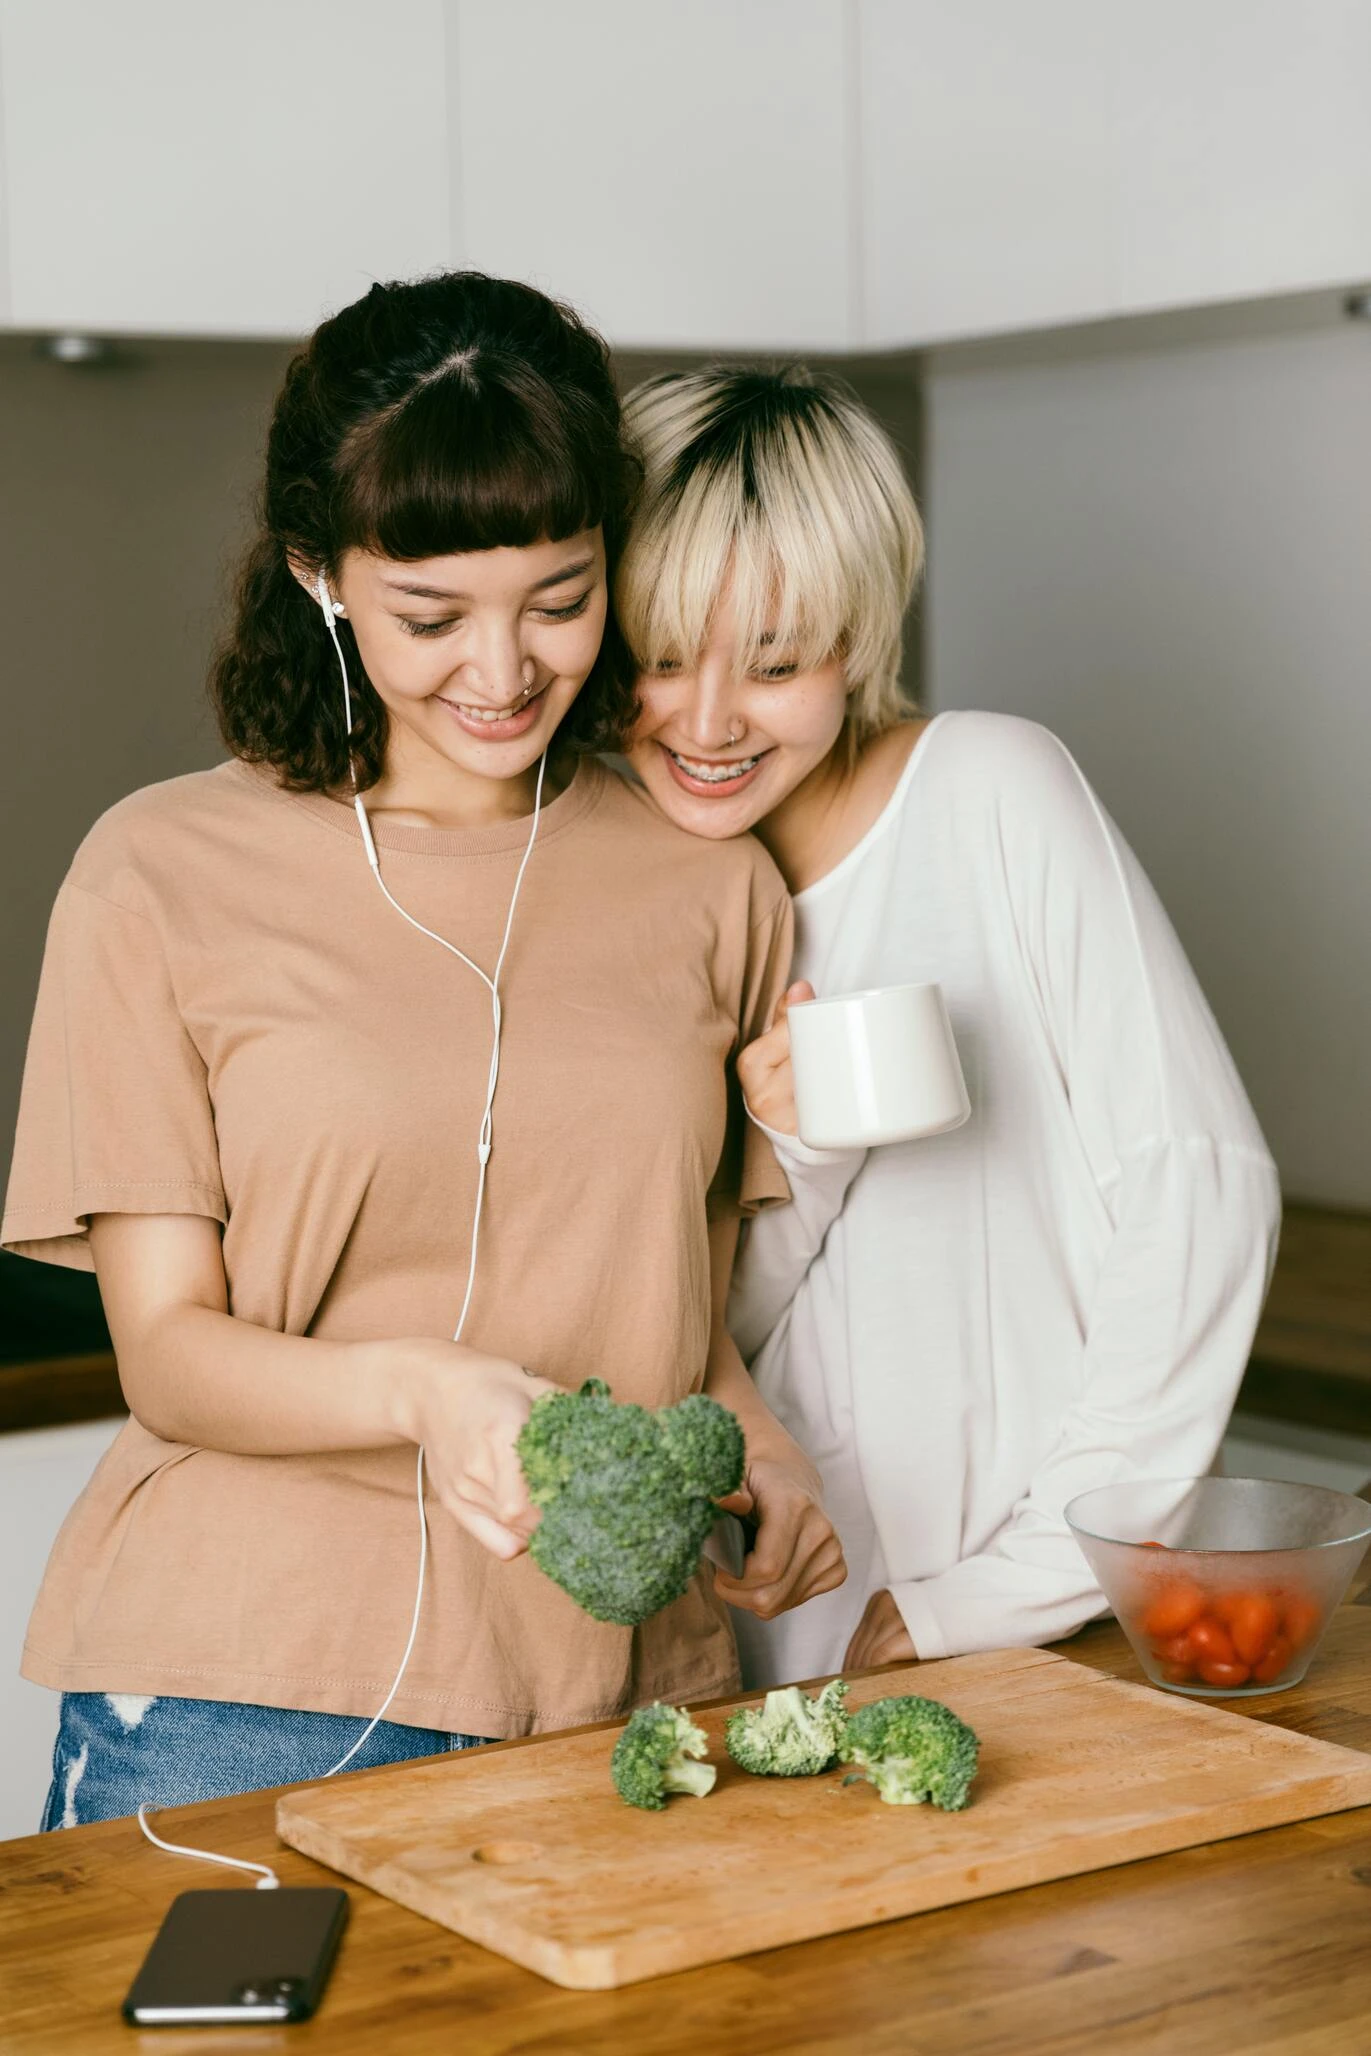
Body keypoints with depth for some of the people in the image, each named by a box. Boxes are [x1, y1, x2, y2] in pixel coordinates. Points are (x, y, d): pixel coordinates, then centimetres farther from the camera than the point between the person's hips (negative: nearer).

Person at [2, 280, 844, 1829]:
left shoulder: (710, 884, 8)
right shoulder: (167, 877, -2)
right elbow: (170, 1352, -4)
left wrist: (759, 1447, -6)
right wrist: (422, 1388, -23)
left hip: (621, 1702, 3)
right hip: (243, 1700, -2)